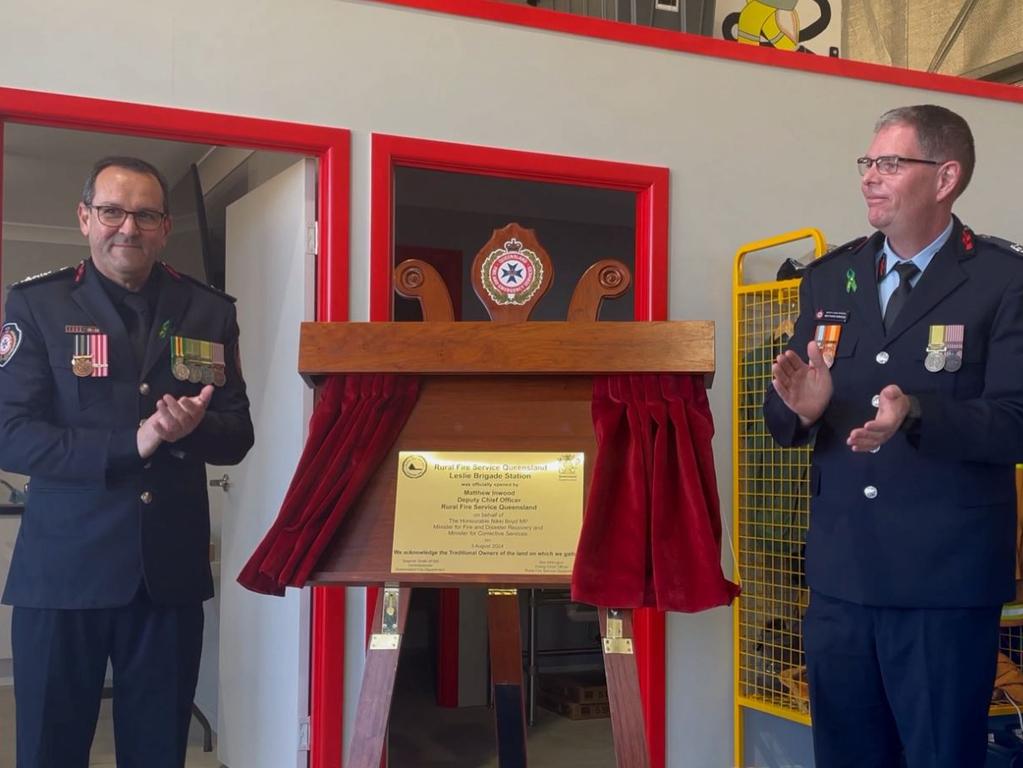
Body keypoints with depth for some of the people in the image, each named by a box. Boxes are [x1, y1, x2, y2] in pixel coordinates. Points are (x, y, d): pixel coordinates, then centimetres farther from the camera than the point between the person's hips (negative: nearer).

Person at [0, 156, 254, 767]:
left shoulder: (209, 312, 8)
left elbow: (238, 434, 7)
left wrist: (191, 429, -16)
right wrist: (130, 444, -18)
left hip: (172, 572, 2)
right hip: (63, 571, -2)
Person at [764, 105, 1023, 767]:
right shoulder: (829, 278, 9)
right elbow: (781, 422, 8)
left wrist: (916, 416, -31)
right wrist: (802, 407, -16)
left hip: (946, 579, -4)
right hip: (841, 572, 5)